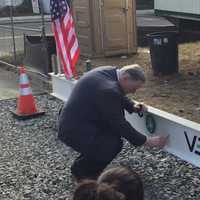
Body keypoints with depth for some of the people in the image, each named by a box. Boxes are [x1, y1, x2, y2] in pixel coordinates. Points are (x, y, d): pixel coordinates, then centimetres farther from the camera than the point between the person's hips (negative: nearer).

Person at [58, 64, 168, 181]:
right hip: (74, 131, -11)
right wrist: (147, 141, -14)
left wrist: (133, 106, 1)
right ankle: (80, 170, 2)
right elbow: (119, 124, -22)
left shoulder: (111, 71, 0)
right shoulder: (108, 89, -28)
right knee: (114, 144, -21)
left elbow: (119, 96, 19)